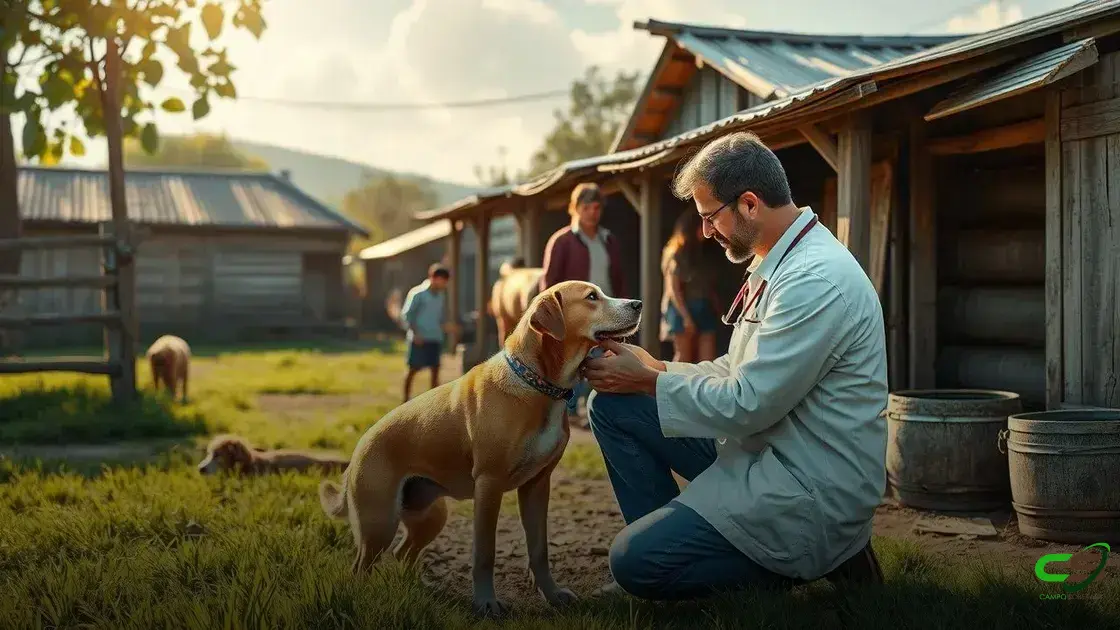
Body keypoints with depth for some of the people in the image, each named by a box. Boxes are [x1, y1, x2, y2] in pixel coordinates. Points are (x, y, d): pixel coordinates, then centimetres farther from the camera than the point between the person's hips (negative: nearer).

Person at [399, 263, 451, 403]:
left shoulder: (441, 295, 12)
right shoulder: (418, 293, -8)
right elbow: (406, 314, -9)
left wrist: (444, 326, 3)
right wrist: (415, 333, -17)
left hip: (435, 339, 6)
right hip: (419, 339, -6)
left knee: (435, 369, 5)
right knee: (413, 369, -1)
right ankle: (406, 400, 7)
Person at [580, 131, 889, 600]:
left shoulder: (817, 280, -23)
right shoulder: (781, 263, 9)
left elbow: (747, 404, -23)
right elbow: (740, 372, 15)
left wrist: (646, 381, -11)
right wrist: (656, 368, 4)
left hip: (810, 486, -10)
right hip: (763, 448, 10)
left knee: (634, 562, -17)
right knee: (613, 405, 5)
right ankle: (672, 545, 13)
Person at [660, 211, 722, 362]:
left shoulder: (703, 254, 14)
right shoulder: (677, 255, -6)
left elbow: (710, 286, 14)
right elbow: (673, 290, -12)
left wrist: (717, 309, 4)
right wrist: (686, 317, -18)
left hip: (705, 311, 6)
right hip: (683, 310, -6)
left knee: (707, 360, -1)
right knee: (684, 358, -1)